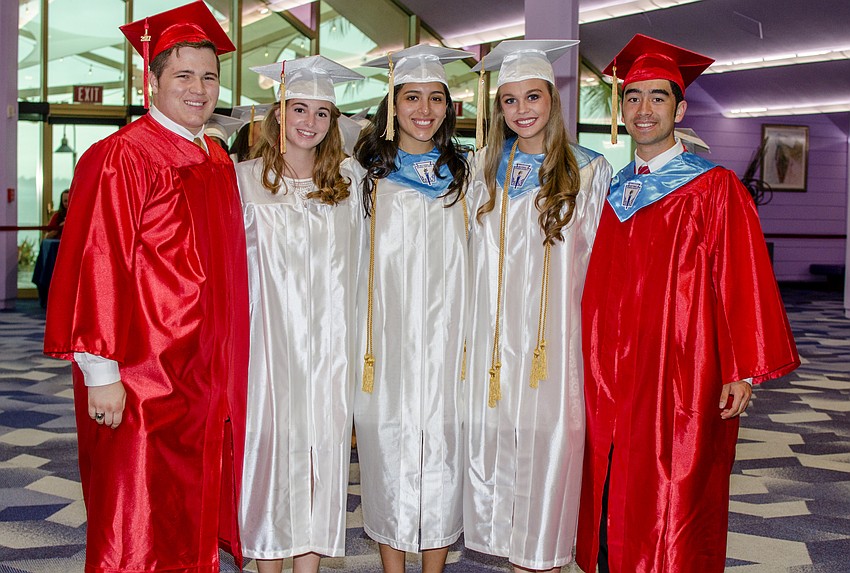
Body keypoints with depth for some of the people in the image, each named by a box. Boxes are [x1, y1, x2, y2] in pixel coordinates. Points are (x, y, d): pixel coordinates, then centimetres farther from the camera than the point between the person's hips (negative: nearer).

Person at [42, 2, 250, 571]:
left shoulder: (219, 162, 11)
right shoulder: (122, 157, -13)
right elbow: (95, 266, -17)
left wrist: (222, 366, 16)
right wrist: (100, 371, -19)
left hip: (207, 376, 8)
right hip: (140, 380, -7)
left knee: (196, 522, 18)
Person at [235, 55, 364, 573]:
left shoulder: (346, 186, 10)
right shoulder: (245, 180, 2)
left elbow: (355, 270, 12)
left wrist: (354, 349, 8)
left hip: (329, 344, 2)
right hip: (271, 336, -2)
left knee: (322, 443, 4)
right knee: (271, 439, 1)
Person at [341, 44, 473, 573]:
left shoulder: (464, 175, 9)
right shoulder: (365, 174, 4)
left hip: (447, 343, 1)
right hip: (388, 343, -1)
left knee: (442, 455, 5)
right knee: (389, 453, 4)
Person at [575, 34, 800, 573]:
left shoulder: (715, 188, -4)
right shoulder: (612, 191, 11)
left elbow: (742, 281, -8)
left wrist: (744, 370, -12)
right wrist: (591, 363, 11)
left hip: (680, 378, -5)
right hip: (612, 381, 5)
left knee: (671, 507, 1)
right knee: (613, 500, 11)